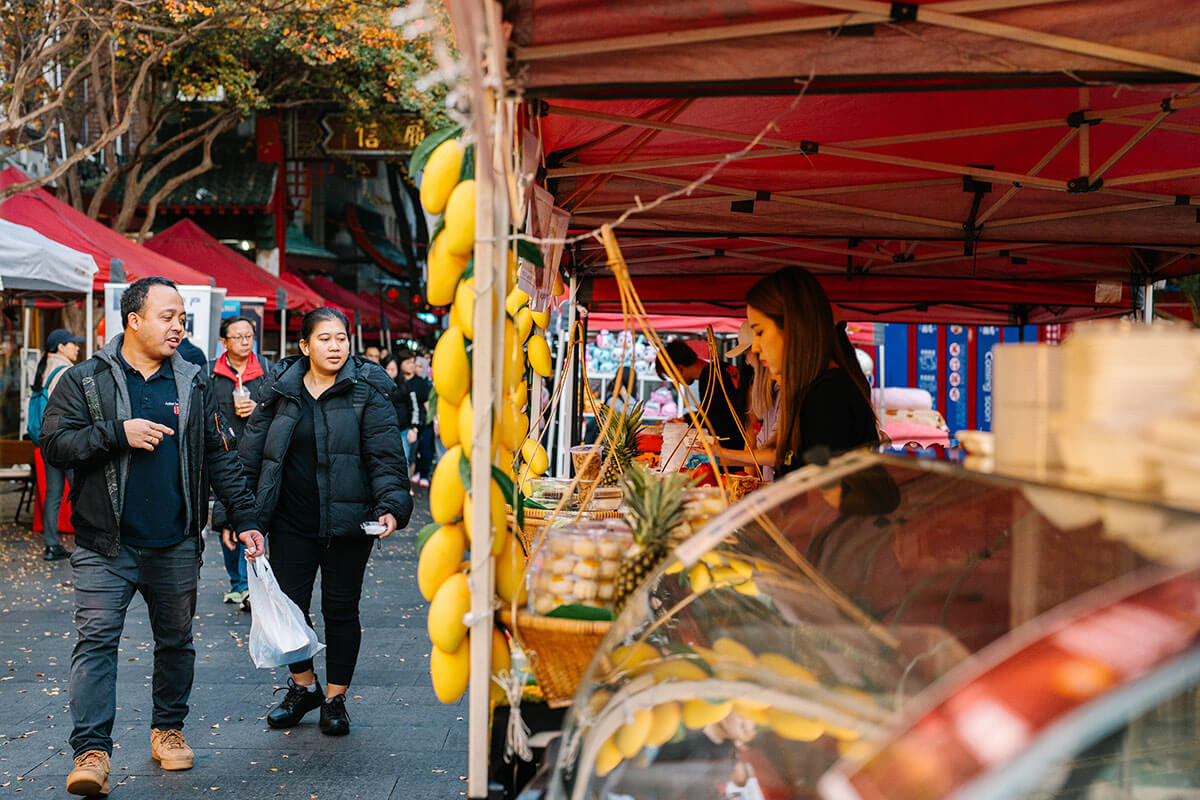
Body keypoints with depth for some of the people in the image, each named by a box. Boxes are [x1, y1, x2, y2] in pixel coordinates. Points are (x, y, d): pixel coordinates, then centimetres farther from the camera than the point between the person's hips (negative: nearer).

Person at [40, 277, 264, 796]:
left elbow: (219, 457, 10)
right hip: (105, 544, -3)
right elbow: (54, 444, -7)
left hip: (175, 546, 3)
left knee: (175, 638, 12)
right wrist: (118, 434, -18)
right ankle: (91, 751, -4)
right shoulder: (86, 380, 0)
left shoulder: (193, 384, 8)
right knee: (96, 639, -7)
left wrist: (244, 518, 5)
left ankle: (168, 728, 29)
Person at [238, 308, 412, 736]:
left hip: (347, 522, -2)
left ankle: (335, 699, 22)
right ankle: (304, 686, 29)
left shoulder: (367, 391, -3)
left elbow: (386, 455, -8)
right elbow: (250, 455, 9)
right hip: (292, 521, 3)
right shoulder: (280, 391, 5)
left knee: (341, 609, 6)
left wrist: (391, 506, -22)